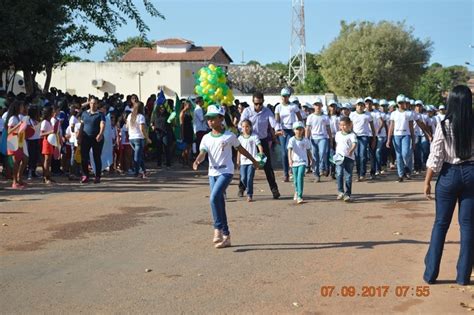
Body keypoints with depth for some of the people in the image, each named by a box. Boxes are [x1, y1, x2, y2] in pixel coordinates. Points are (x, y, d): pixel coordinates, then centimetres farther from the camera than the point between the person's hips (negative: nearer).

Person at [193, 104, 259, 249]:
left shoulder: (229, 136, -4)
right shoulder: (206, 138, 5)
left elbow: (241, 149, 9)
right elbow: (203, 153, -6)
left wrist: (254, 161, 18)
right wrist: (197, 161, -28)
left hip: (226, 172, -5)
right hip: (212, 173, 5)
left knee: (214, 198, -25)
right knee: (219, 203, 7)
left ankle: (218, 228, -14)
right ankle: (226, 236, 14)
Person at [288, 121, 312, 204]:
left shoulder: (305, 140, 1)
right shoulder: (292, 140, -5)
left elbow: (308, 150, 12)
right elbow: (290, 150, -18)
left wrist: (311, 160, 20)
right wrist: (290, 159, -32)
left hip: (303, 161, -1)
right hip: (294, 161, 1)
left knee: (300, 177, -16)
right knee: (295, 178, 13)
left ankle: (299, 196, -17)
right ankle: (296, 192, 41)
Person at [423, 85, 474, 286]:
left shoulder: (443, 126, -9)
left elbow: (435, 158, -9)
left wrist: (427, 182, 0)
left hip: (449, 174, -1)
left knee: (441, 223, 9)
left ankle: (430, 273, 12)